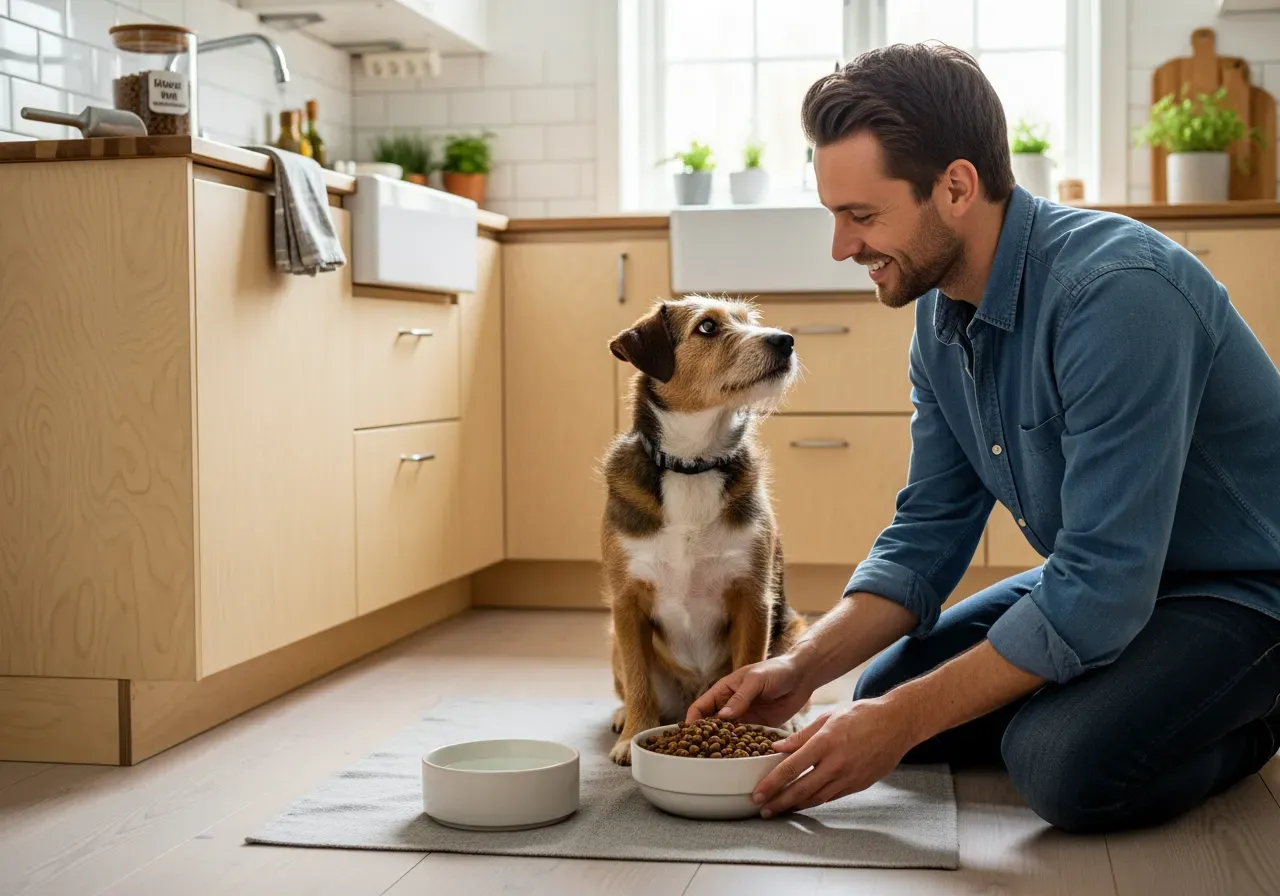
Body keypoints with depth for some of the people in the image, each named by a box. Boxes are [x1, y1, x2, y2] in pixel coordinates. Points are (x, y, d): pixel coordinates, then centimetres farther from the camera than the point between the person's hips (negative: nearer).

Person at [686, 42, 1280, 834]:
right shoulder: (942, 321, -3)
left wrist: (906, 719, -28)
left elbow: (1101, 590, -33)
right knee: (882, 693, 3)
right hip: (1099, 579, 8)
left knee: (1065, 763, -31)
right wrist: (802, 669, -11)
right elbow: (925, 539, 3)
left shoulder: (1118, 293, -32)